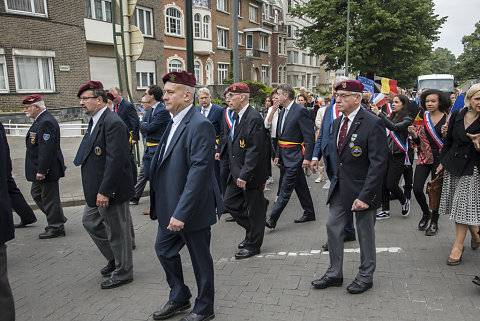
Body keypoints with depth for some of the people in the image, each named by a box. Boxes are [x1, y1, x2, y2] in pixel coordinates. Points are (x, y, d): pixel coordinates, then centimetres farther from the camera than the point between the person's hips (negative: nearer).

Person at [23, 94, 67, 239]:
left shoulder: (46, 122, -21)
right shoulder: (40, 120, 12)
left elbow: (46, 149, -26)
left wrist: (41, 171, -25)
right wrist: (38, 170, 20)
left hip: (47, 169, -11)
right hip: (40, 168, 11)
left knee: (49, 198, 0)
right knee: (37, 194, 20)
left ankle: (56, 228, 14)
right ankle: (58, 218, 29)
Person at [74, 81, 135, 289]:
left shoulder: (113, 123, -21)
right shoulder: (95, 121, 11)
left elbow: (116, 160, -26)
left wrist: (105, 191, -25)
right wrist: (95, 191, 17)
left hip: (110, 190, -10)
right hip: (96, 190, 11)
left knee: (117, 232, 5)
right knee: (90, 221, 23)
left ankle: (123, 273, 24)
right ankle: (114, 259, 39)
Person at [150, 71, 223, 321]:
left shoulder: (199, 125, -21)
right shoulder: (174, 122, 10)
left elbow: (199, 171, -27)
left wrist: (181, 212, -28)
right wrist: (158, 204, 16)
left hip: (191, 209, -9)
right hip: (170, 207, 9)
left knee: (200, 258, 9)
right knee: (164, 249, 20)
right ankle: (179, 298, 42)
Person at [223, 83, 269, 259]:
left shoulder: (254, 118, -19)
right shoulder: (235, 115, 10)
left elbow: (255, 150, -22)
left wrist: (244, 175, -23)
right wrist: (234, 170, 14)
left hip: (251, 173, -9)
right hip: (236, 171, 9)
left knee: (254, 208, 6)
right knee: (229, 202, 13)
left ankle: (253, 244, 22)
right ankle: (252, 230, 32)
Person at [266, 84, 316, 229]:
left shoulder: (300, 111, -13)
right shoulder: (282, 112, 14)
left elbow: (310, 136, -16)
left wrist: (307, 157, -20)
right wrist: (277, 155, 17)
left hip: (295, 157, -9)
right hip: (286, 156, 9)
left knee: (285, 188, -7)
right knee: (300, 186, 17)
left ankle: (272, 219, -6)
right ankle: (309, 213, 28)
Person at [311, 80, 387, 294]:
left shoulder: (373, 124, -17)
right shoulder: (337, 123, 7)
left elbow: (378, 163, -20)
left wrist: (365, 196, -23)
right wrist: (335, 179, 10)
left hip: (362, 188, -7)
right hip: (340, 187, 7)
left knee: (365, 233, 10)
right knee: (333, 227, 11)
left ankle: (365, 277, 30)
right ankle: (334, 274, 28)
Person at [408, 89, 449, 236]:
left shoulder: (447, 119, -2)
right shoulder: (422, 118, 6)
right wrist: (414, 135, -10)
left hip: (439, 158, -2)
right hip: (424, 157, 3)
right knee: (417, 188, -5)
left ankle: (434, 222, 21)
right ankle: (426, 213, 25)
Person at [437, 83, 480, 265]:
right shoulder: (457, 115, 1)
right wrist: (442, 162, 12)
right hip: (452, 164, 4)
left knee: (463, 205, -4)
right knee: (458, 205, 12)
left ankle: (458, 246, 6)